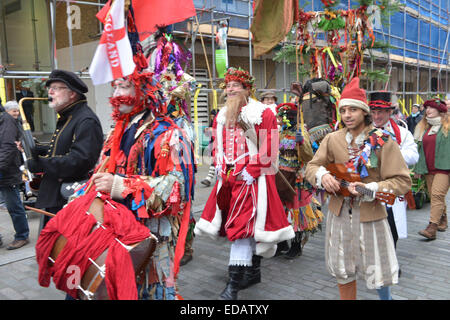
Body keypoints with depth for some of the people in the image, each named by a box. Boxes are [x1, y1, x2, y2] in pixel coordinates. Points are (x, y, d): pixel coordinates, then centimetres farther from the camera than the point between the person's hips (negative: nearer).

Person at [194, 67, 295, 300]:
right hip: (228, 179, 6)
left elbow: (268, 150, -11)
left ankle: (234, 283, -6)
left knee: (243, 226, -10)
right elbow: (217, 147, 21)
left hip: (253, 179, -6)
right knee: (249, 227, 13)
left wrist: (250, 172, -16)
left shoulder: (263, 114, -6)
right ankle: (254, 271, 29)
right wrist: (221, 169, 6)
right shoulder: (221, 116, 14)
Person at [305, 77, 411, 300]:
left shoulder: (382, 142, -8)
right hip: (339, 213, 3)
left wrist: (370, 190, -23)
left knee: (377, 274, 9)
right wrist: (322, 176, -16)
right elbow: (312, 167, 7)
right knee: (342, 271, 16)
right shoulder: (332, 139, 1)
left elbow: (402, 181, -10)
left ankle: (386, 297, 39)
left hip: (370, 215, -3)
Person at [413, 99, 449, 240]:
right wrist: (418, 168, 18)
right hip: (428, 169, 6)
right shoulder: (424, 128, 16)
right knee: (434, 196, 11)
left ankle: (432, 228, -19)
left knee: (437, 194, -16)